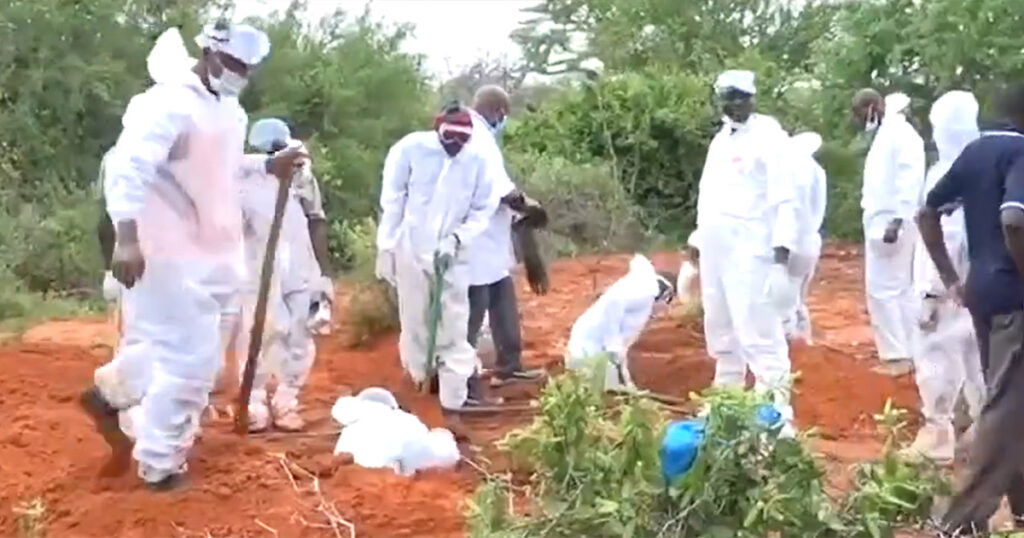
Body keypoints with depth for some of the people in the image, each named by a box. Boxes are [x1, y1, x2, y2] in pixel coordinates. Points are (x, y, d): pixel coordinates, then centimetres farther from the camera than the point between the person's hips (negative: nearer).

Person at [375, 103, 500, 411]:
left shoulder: (479, 159, -9)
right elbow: (392, 201, -4)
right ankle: (421, 379, 27)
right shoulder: (410, 148, -12)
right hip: (411, 249, -1)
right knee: (415, 322, 9)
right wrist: (386, 248, -3)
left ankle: (455, 395, 7)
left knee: (454, 326, 1)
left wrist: (457, 239, -14)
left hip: (452, 253, 1)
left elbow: (483, 210, 0)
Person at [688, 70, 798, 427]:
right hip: (715, 246, 8)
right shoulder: (720, 139, 17)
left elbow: (784, 195, -12)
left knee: (759, 333, -12)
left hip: (751, 246, -8)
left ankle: (777, 411, -11)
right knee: (721, 330, 15)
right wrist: (698, 238, 19)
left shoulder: (769, 135, -5)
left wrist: (782, 245, -21)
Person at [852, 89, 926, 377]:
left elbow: (910, 179, -21)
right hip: (880, 222, 10)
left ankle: (897, 356, -5)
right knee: (899, 288, 11)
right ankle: (906, 352, 17)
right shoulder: (884, 134, 16)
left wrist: (897, 221, -26)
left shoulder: (901, 133, -13)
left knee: (883, 288, -9)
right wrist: (884, 222, 12)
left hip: (891, 223, -10)